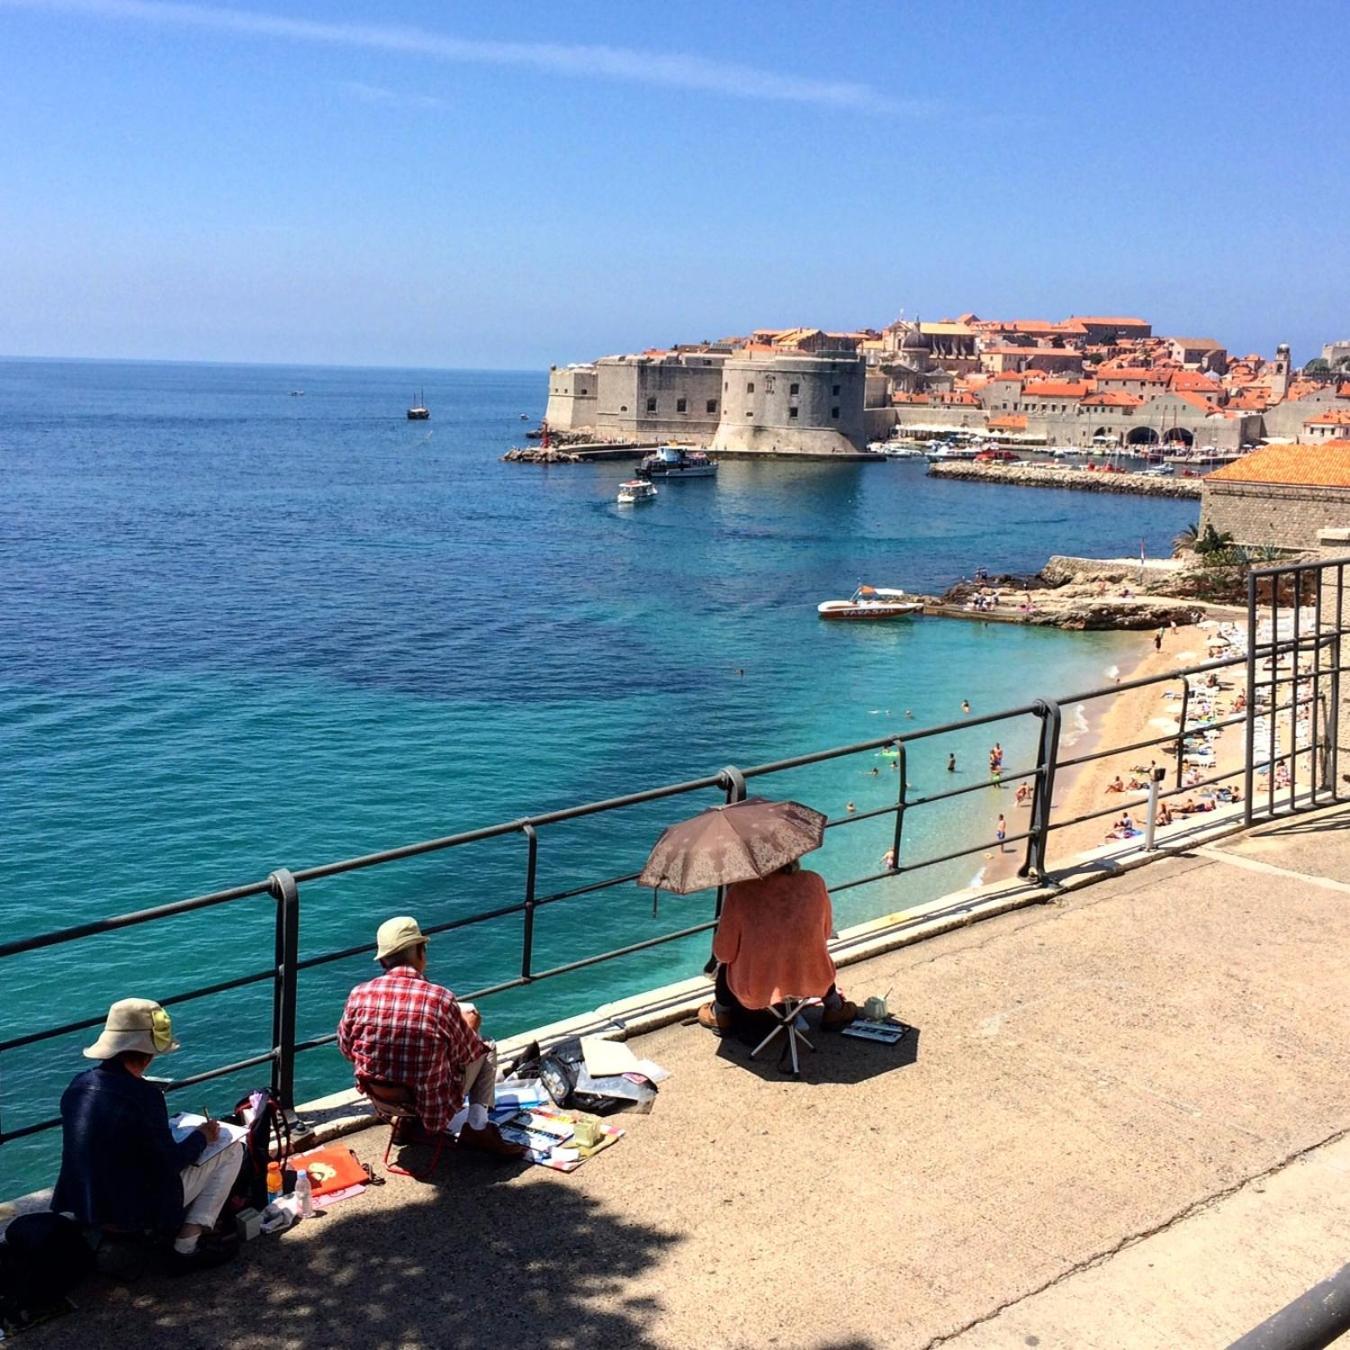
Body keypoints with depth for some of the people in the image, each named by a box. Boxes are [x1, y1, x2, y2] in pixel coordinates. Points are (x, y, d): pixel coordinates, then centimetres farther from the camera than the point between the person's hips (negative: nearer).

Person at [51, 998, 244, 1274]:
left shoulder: (78, 1085, -3)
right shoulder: (143, 1095, -25)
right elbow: (169, 1162, -17)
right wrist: (202, 1136, 1)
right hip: (134, 1216, -8)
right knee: (232, 1149, 3)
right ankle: (187, 1246, 1)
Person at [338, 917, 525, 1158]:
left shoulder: (359, 994, -14)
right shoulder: (440, 999, -23)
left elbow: (346, 1047, 3)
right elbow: (466, 1054, -8)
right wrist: (469, 1028, 15)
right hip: (431, 1106, -4)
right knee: (486, 1049, 19)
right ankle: (477, 1129, 15)